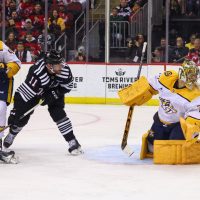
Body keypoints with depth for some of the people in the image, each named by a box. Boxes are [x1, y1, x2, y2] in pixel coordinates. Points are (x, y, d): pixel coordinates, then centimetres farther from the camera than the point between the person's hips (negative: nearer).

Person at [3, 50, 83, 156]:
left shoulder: (65, 69, -31)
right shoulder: (36, 74, -43)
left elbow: (67, 86, -10)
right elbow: (24, 93, -41)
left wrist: (53, 95, -20)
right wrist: (14, 111, -41)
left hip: (54, 90, 2)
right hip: (36, 90, -2)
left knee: (58, 113, -16)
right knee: (22, 116, 2)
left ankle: (73, 142, -11)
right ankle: (11, 134, 34)